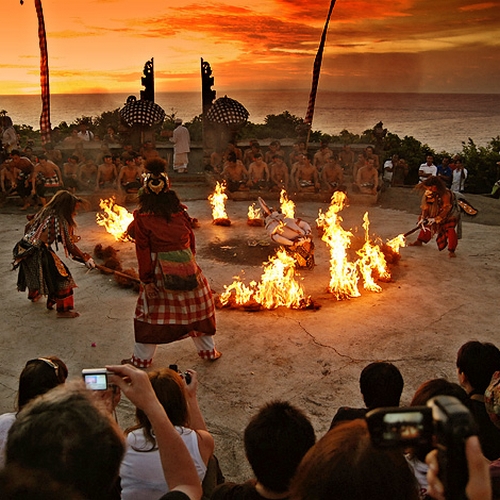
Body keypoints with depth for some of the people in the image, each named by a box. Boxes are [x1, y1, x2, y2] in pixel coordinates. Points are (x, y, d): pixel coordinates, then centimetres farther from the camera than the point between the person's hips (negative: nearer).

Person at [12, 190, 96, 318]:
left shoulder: (44, 213, 8)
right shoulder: (60, 221, -14)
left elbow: (28, 227, 16)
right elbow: (70, 246, -14)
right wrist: (86, 259, -6)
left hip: (24, 249, 9)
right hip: (38, 253, -9)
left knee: (34, 272, 33)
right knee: (60, 277, -1)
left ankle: (34, 295, 59)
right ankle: (63, 310, 2)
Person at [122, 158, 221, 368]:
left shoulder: (142, 219, -10)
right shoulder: (180, 213, -2)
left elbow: (143, 251, -10)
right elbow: (190, 240, 6)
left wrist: (147, 280, -6)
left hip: (160, 272, -2)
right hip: (187, 268, 2)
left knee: (151, 312, 12)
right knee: (197, 307, 18)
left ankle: (141, 358, 22)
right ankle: (208, 350, 30)